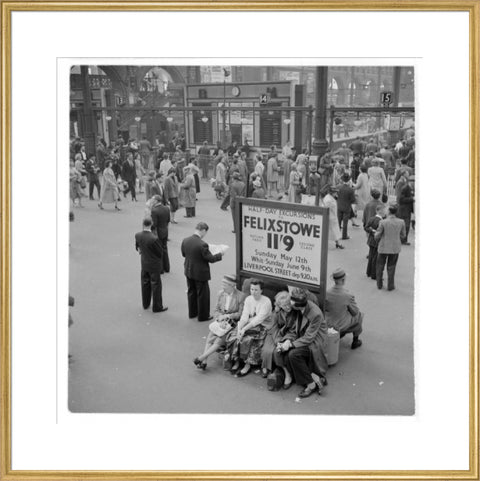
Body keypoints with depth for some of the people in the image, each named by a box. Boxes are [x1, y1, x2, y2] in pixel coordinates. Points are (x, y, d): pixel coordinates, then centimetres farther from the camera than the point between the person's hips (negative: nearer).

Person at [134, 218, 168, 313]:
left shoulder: (138, 235, -12)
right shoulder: (153, 239, -30)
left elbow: (137, 247, 8)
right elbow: (160, 253, -15)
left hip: (144, 264, 6)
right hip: (154, 265, -6)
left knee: (145, 284, 21)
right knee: (156, 286, 9)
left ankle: (145, 304, 37)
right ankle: (157, 306, 20)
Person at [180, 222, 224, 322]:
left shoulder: (185, 241, -8)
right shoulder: (202, 244, -28)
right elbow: (211, 259, -20)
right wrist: (220, 254, -4)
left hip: (188, 272, 7)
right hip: (200, 273, -7)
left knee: (191, 292, 23)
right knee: (203, 294, 11)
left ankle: (192, 313, 38)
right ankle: (203, 316, 23)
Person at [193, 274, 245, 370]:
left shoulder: (241, 296, -8)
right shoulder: (221, 294, 7)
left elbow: (241, 314, -7)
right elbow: (216, 310, 13)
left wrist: (227, 316, -15)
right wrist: (219, 317, -8)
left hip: (233, 323, -4)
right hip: (220, 321, 4)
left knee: (219, 340, -23)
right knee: (209, 338, -20)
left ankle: (202, 357, -19)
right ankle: (204, 361, -23)